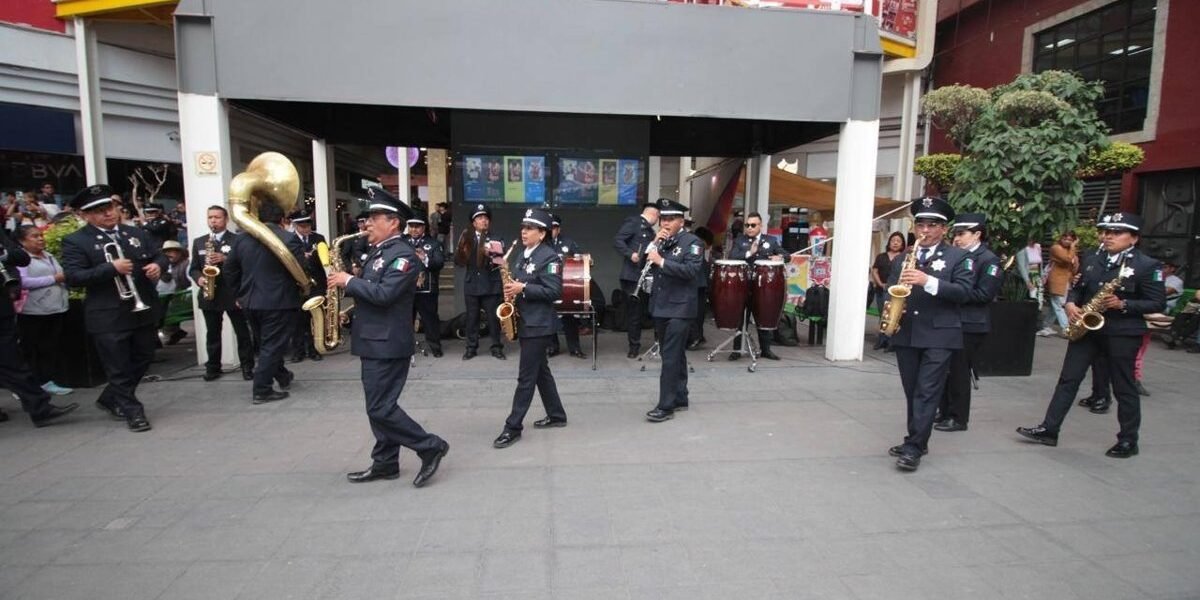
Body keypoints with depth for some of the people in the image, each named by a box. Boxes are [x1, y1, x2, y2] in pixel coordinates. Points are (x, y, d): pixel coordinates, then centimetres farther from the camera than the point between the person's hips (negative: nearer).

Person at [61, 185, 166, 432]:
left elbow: (160, 255, 14)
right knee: (119, 368, 3)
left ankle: (110, 399, 37)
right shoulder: (75, 241, -6)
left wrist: (158, 265, -10)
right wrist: (112, 268, -26)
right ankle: (133, 411, 15)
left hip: (144, 310, 5)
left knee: (143, 359, 16)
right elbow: (73, 277, -14)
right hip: (108, 317, -5)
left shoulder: (137, 233, 9)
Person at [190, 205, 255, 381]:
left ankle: (247, 366, 10)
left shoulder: (237, 240, -1)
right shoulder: (198, 242, 12)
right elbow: (193, 268, 12)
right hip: (209, 295, 4)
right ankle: (213, 367, 20)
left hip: (233, 294, -3)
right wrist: (199, 278, -8)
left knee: (243, 332, 2)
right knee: (212, 334, 10)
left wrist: (225, 259, -22)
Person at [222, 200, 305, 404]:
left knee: (265, 344, 21)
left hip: (250, 302, 6)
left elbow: (228, 270, 10)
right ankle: (261, 391, 5)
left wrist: (241, 292, 19)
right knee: (272, 346, 2)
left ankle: (283, 376, 35)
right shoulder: (288, 239, -12)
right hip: (279, 302, -6)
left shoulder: (241, 239, 7)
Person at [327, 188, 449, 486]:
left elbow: (384, 294, -26)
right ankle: (385, 463, 24)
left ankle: (431, 447, 3)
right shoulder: (378, 252, 15)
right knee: (378, 406, 14)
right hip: (374, 341, 10)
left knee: (381, 409, -7)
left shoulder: (403, 255, -16)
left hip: (387, 344, -10)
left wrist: (349, 280, -16)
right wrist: (347, 283, 4)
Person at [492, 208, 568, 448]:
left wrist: (522, 289, -22)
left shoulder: (550, 257, -13)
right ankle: (556, 415, 28)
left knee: (526, 377, -4)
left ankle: (513, 427, 2)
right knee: (540, 372, 16)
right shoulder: (524, 255, 13)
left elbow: (554, 292, -20)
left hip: (539, 324, -9)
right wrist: (511, 289, 1)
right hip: (525, 321, 9)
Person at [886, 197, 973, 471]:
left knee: (927, 393, -5)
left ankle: (914, 447, -3)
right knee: (912, 393, 11)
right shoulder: (901, 259, 13)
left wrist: (928, 281, -22)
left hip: (939, 335, -4)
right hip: (906, 334, 4)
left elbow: (963, 292, -10)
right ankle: (916, 441, 22)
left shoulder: (958, 256, 2)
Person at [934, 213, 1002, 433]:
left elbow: (984, 294, -17)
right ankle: (944, 411, 24)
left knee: (959, 371, 0)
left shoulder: (989, 260, -8)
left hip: (970, 325, -7)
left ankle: (958, 419, 12)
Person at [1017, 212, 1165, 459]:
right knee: (1068, 379, 3)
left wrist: (1123, 305, -21)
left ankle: (1128, 441, 19)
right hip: (1086, 328, 5)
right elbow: (1077, 288, 16)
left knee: (1123, 387, 5)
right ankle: (1049, 429, 6)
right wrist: (1070, 304, -4)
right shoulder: (1091, 261, 11)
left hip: (1123, 333, -5)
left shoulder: (1147, 266, -6)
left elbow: (1158, 303, -8)